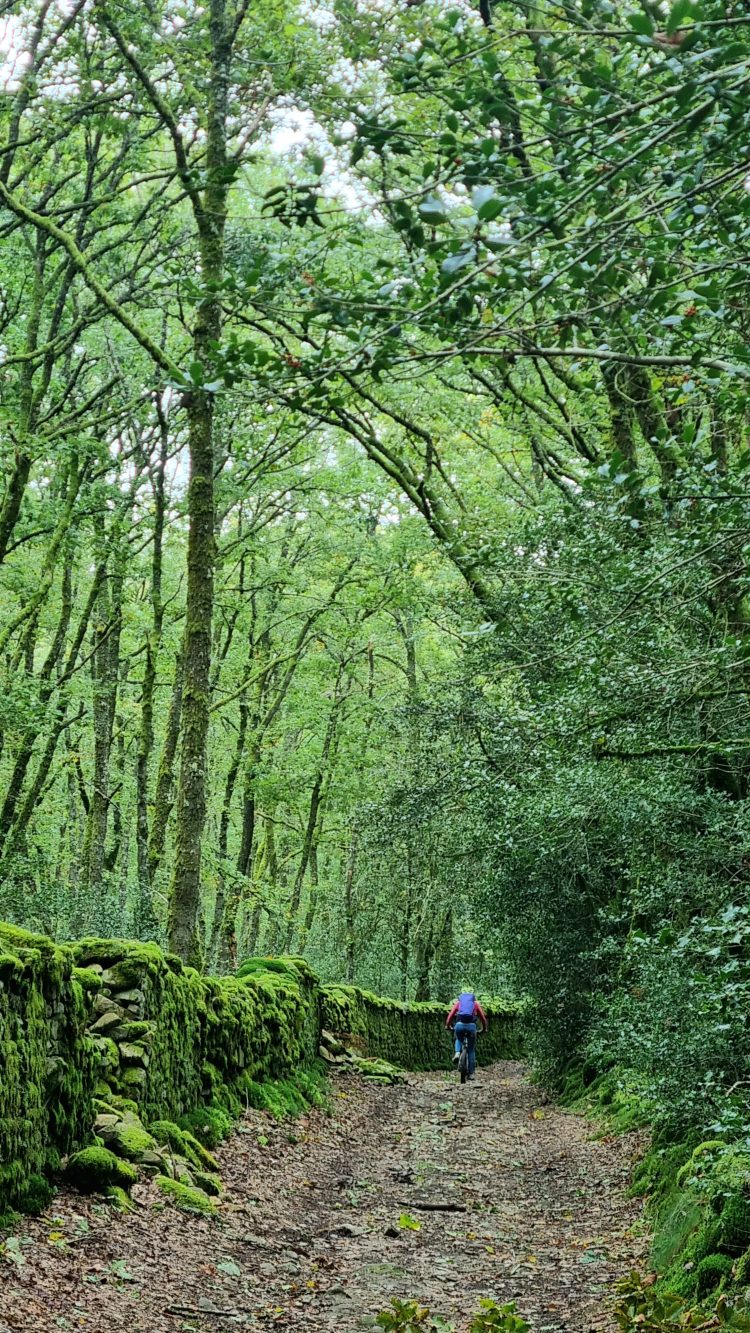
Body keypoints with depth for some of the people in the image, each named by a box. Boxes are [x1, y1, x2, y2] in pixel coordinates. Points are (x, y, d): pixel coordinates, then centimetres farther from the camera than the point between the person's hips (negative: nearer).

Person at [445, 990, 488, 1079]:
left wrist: (447, 1026, 29)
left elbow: (450, 1015, 16)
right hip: (471, 1025, 0)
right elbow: (483, 1017, 22)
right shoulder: (476, 1003, 23)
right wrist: (484, 1029, 35)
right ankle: (471, 1073, 10)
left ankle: (457, 1053, 5)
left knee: (459, 1040, 34)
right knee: (471, 1050, 14)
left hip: (459, 1025, 0)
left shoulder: (458, 1002, 23)